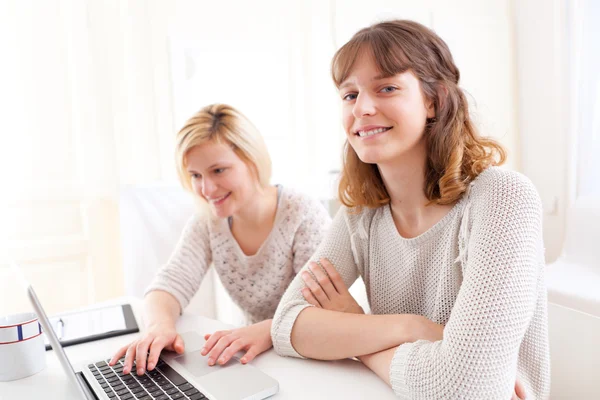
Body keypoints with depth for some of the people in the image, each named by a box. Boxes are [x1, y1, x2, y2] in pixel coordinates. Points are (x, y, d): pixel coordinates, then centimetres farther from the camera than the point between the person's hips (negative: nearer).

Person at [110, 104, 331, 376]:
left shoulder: (303, 214, -15)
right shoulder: (206, 223, 0)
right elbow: (170, 284, -9)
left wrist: (268, 330, -41)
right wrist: (160, 326, -31)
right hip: (256, 361, 4)